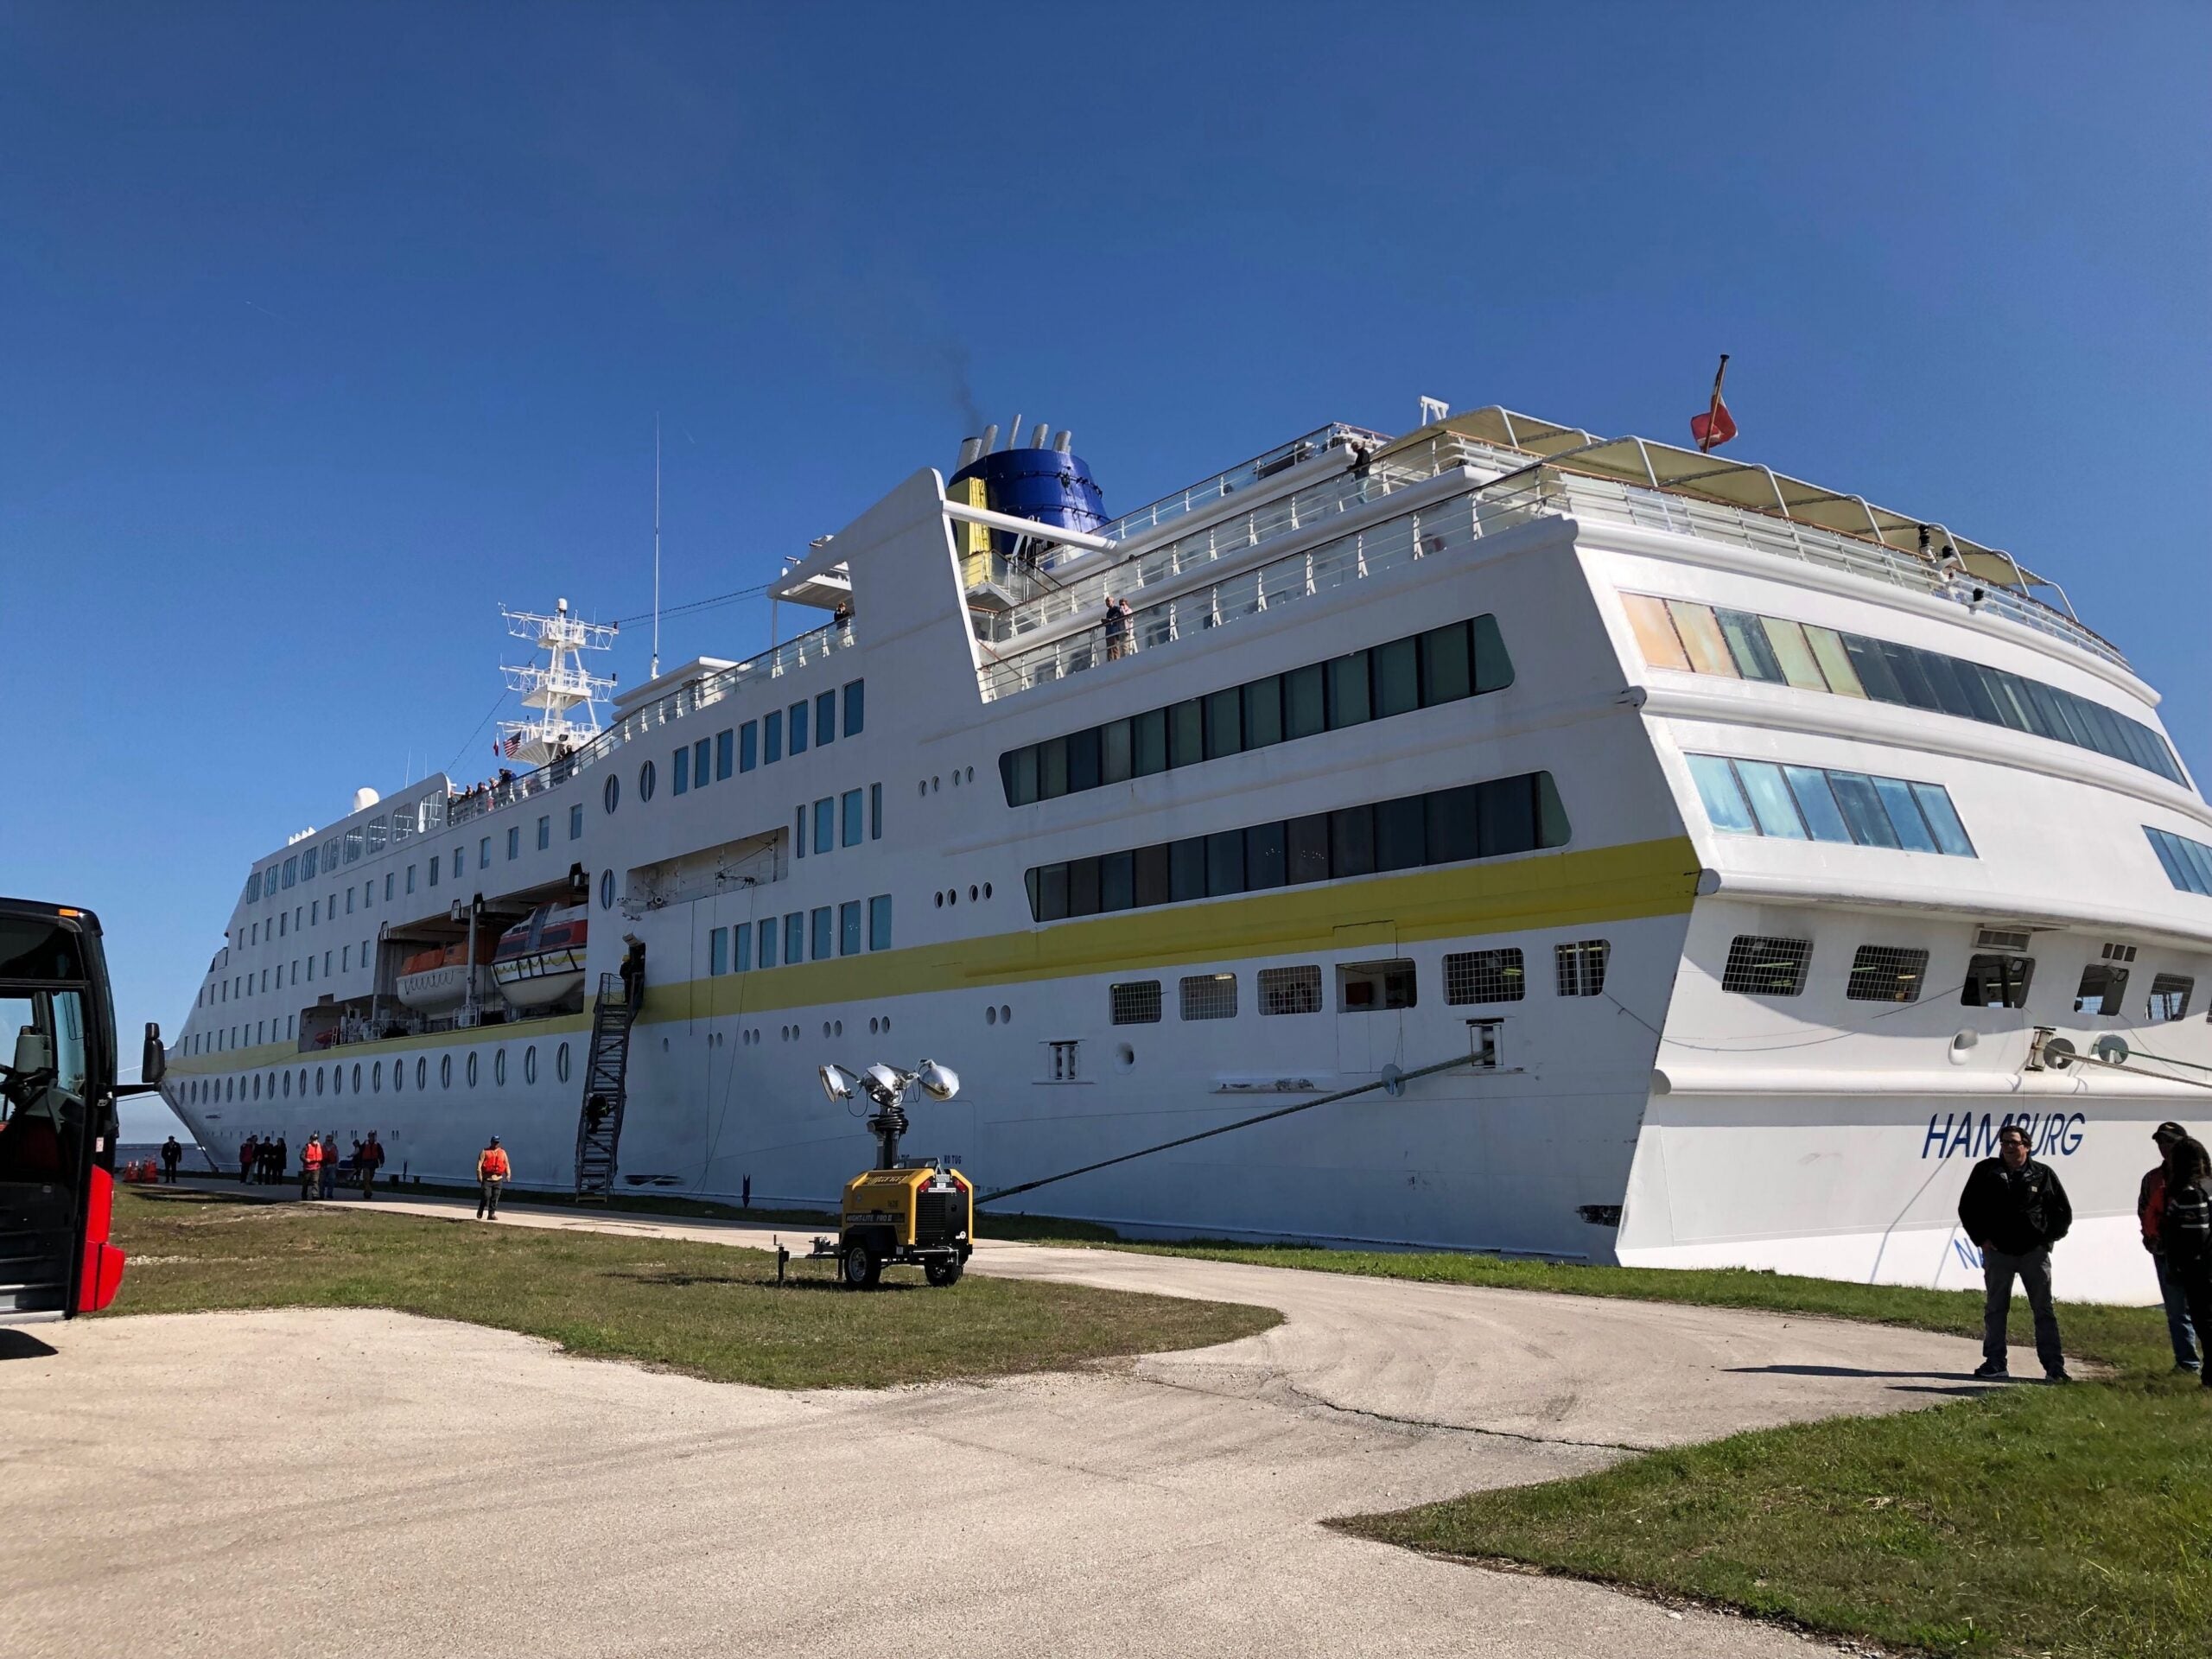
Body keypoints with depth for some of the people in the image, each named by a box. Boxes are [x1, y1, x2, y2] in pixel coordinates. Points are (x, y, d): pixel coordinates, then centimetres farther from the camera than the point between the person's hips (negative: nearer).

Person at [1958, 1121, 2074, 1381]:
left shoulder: (2043, 1174, 2)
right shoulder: (1986, 1171, 3)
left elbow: (2063, 1212, 11)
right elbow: (1966, 1207, 9)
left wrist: (2047, 1238, 1)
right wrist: (1981, 1238, 2)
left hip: (2034, 1252, -1)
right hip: (1997, 1251, 1)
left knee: (2044, 1311, 1)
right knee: (1995, 1309, 6)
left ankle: (2054, 1367, 3)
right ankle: (1995, 1363, 12)